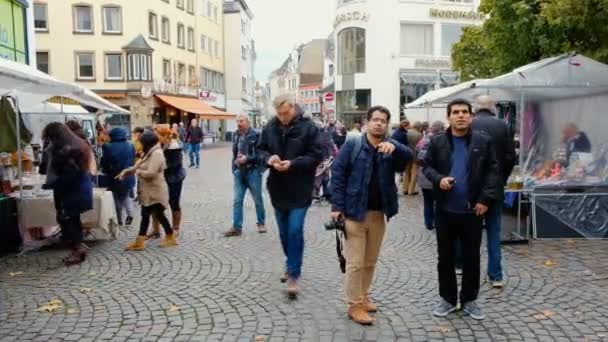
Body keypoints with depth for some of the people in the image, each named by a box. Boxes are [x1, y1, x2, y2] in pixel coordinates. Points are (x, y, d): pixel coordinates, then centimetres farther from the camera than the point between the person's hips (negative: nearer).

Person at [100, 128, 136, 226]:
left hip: (115, 178, -2)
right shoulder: (130, 147, -4)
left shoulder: (108, 148, -14)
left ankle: (120, 220, 19)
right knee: (126, 196, 21)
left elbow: (104, 163, -6)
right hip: (128, 177, 2)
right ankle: (130, 214, -1)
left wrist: (107, 172, 13)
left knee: (117, 199, 15)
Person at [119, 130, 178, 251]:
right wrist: (126, 171, 0)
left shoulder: (157, 153, -21)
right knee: (145, 215, 14)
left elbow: (150, 173, -28)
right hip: (148, 191, 11)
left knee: (159, 215, 0)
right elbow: (137, 166, 16)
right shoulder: (149, 152, 13)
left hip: (155, 192, -11)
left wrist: (138, 172, -12)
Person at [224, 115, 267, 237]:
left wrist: (247, 158, -22)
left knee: (258, 199, 9)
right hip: (239, 172, 6)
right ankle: (237, 227, 7)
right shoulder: (237, 136, 10)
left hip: (253, 171, -6)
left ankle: (261, 223, 26)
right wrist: (235, 163, 10)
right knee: (237, 200, 3)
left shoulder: (256, 135, -11)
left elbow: (261, 154, -16)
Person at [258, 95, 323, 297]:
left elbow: (316, 155, -11)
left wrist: (293, 163, -23)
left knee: (295, 231, -8)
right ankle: (292, 266, 36)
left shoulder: (308, 127, -11)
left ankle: (293, 274, 2)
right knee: (284, 232, 16)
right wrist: (268, 158, -12)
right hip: (278, 188, 5)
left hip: (300, 190, -5)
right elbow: (261, 149, 11)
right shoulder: (270, 127, 2)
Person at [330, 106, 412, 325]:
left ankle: (363, 296, 33)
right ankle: (354, 305, 11)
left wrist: (393, 146, -36)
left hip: (379, 214, 4)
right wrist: (337, 206, -14)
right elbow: (337, 174, -8)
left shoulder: (391, 149, 5)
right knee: (355, 262, 0)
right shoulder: (352, 146, -5)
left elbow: (409, 156, -15)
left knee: (371, 261, 16)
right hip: (354, 212, -4)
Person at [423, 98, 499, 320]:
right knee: (445, 257, 10)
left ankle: (469, 299, 26)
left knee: (471, 258, 10)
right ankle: (448, 299, 25)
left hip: (472, 210, 0)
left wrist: (486, 199, -9)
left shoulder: (483, 142, 0)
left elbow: (492, 171, 0)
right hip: (445, 210, 1)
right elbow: (427, 166, 6)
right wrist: (438, 179, -15)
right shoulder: (437, 142, 1)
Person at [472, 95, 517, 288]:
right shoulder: (503, 126, -2)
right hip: (495, 187, 1)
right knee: (494, 231, 9)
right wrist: (502, 179, 9)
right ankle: (495, 275, 11)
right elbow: (511, 157, -3)